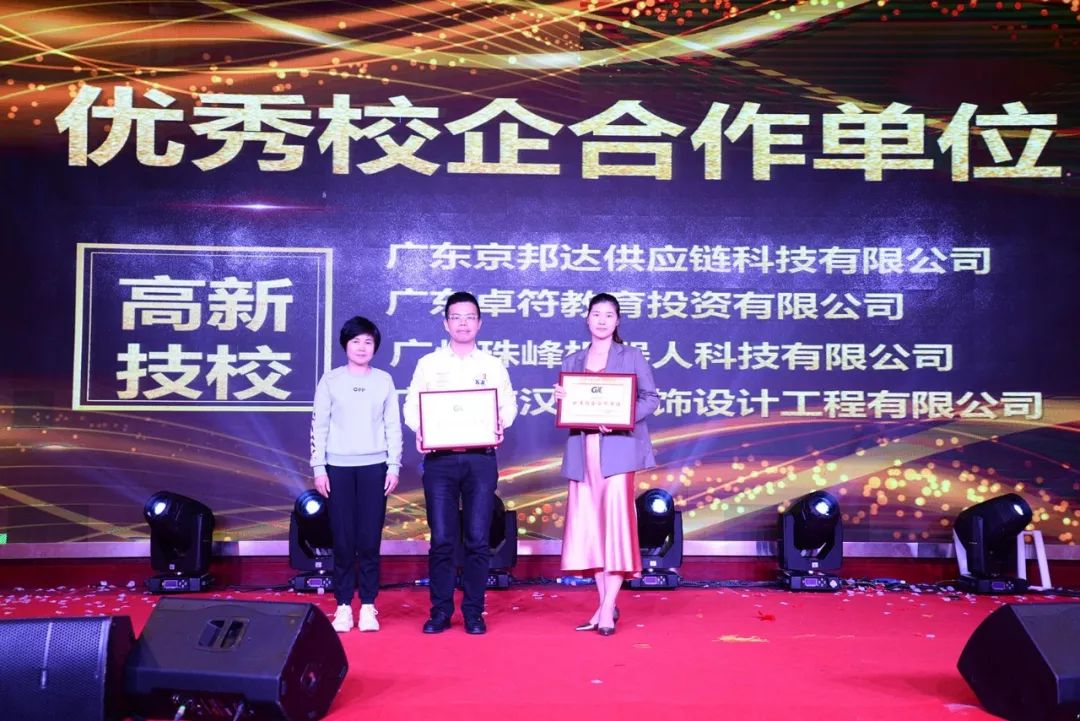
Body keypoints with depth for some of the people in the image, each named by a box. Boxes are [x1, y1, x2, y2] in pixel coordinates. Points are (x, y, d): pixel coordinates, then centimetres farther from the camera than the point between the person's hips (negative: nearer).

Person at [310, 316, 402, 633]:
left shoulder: (384, 380, 8)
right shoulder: (330, 380, 5)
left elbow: (393, 426, 8)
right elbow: (319, 425, 4)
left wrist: (394, 466, 2)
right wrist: (318, 468, -2)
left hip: (374, 467, 1)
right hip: (338, 467, 0)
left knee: (370, 539, -1)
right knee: (343, 539, 0)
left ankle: (368, 606, 8)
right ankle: (343, 606, 9)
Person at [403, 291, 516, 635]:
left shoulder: (493, 365, 11)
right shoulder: (428, 364, 10)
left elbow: (508, 404, 10)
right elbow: (411, 406, 7)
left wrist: (500, 424, -12)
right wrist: (420, 430, -12)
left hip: (480, 458, 0)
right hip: (440, 458, 0)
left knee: (478, 539, 1)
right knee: (442, 539, 0)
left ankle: (474, 612, 11)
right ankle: (440, 611, 11)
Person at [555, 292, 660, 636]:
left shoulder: (632, 356, 5)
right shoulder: (572, 361, 15)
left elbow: (651, 399, -1)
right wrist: (561, 399, -6)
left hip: (617, 449, -4)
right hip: (583, 452, 4)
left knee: (615, 521, -8)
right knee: (589, 526, 4)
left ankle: (608, 608, -4)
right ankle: (604, 605, 14)